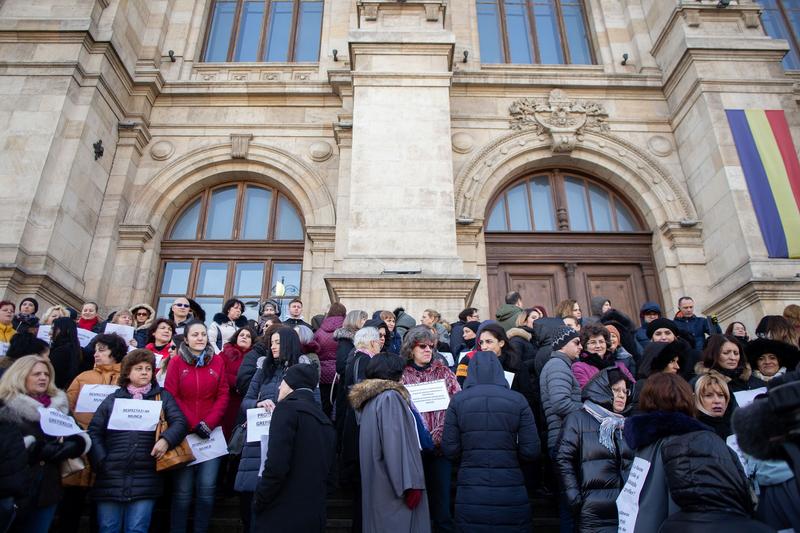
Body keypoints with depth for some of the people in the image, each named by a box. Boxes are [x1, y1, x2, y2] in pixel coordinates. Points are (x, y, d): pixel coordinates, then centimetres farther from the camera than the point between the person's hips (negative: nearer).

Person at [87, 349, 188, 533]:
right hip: (110, 478, 1)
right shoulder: (113, 399, 12)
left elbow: (179, 422, 1)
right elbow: (94, 432, 6)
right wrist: (101, 462, -7)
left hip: (145, 481, -1)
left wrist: (166, 440, -18)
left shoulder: (163, 397, 11)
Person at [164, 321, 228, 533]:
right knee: (182, 489, 1)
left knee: (207, 487, 2)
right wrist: (193, 425, -11)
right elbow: (170, 397, -4)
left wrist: (209, 423, -9)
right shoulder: (176, 362, 2)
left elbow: (223, 396, 4)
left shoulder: (217, 361, 6)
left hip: (211, 432, 1)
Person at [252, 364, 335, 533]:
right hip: (314, 516, 7)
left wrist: (258, 503, -8)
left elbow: (276, 466, -20)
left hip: (281, 516, -7)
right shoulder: (325, 421, 11)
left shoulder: (287, 407, -12)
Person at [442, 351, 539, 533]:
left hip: (470, 494, 0)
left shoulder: (457, 400, -3)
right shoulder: (518, 400, -3)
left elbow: (450, 450, -4)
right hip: (511, 494, 0)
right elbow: (531, 451, -4)